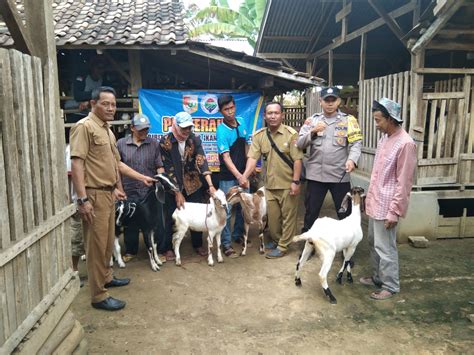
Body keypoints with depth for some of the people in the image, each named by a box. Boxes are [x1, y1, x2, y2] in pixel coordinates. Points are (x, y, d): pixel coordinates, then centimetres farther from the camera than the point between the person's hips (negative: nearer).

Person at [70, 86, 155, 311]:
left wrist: (142, 178, 24)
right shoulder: (84, 126, -12)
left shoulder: (107, 130, 17)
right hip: (94, 195, -9)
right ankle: (99, 296, 6)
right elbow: (76, 164, -19)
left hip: (108, 194, 9)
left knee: (108, 241, 20)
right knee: (97, 245, -3)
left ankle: (105, 277, 37)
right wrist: (83, 199, -24)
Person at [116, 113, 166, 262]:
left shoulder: (154, 144, 4)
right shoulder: (121, 144, 2)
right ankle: (130, 251, 29)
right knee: (131, 223, 12)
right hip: (130, 191, 0)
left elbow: (159, 166, 4)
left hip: (151, 191, 0)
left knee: (156, 222, 5)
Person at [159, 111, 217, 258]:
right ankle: (167, 247, 21)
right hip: (173, 186, -2)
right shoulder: (165, 142, -15)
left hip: (193, 185, 3)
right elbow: (169, 169, -15)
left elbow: (201, 161, -17)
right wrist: (177, 193, -17)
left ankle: (198, 244, 27)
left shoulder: (195, 139, -8)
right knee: (172, 217, 5)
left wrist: (210, 185, -28)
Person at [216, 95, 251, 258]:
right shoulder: (221, 130, -17)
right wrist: (238, 176, -34)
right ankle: (226, 244, 10)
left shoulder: (241, 122, 2)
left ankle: (238, 235, 34)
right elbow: (226, 157, -24)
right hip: (228, 177, -6)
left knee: (242, 207, 16)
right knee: (226, 210, -1)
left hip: (243, 173, 6)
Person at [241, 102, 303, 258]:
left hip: (288, 184, -4)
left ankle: (282, 246, 21)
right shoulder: (259, 135, -1)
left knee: (288, 216, 7)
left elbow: (297, 159, -11)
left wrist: (295, 182, -15)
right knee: (272, 215, 16)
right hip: (270, 184, 4)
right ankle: (275, 239, 38)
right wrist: (245, 175, -23)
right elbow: (253, 157, -8)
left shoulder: (291, 134, -12)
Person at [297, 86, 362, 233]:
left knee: (345, 213, 11)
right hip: (315, 174, 1)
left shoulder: (348, 120, 3)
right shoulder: (312, 120, 6)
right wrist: (313, 131, -16)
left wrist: (352, 159, -24)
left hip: (340, 175, -1)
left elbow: (356, 143, -6)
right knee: (311, 212, 12)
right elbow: (300, 144, 0)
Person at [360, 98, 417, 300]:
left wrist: (394, 211, -19)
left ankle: (390, 286, 18)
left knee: (384, 247, 2)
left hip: (386, 206, -9)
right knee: (373, 242, 19)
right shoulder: (385, 138, 9)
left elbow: (403, 182, -19)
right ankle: (378, 277, 34)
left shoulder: (405, 144, -19)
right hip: (375, 203, 9)